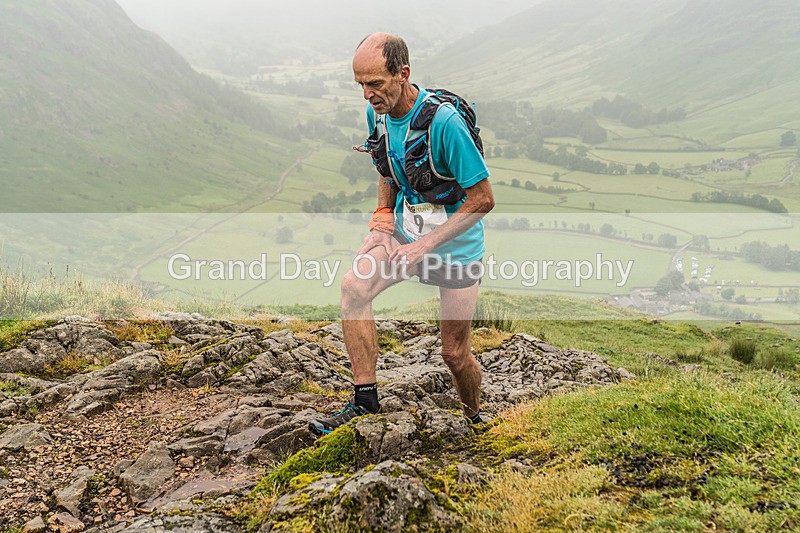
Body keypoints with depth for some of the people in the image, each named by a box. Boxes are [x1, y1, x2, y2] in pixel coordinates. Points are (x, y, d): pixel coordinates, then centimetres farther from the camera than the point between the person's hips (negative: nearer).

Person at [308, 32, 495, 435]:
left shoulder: (444, 122, -26)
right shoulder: (377, 113, -5)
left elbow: (482, 200, -22)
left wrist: (424, 246, -23)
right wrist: (384, 214, -1)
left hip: (456, 243, -5)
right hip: (405, 227, 5)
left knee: (455, 354, 4)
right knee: (353, 287, -24)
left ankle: (475, 418, 35)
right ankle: (365, 398, -15)